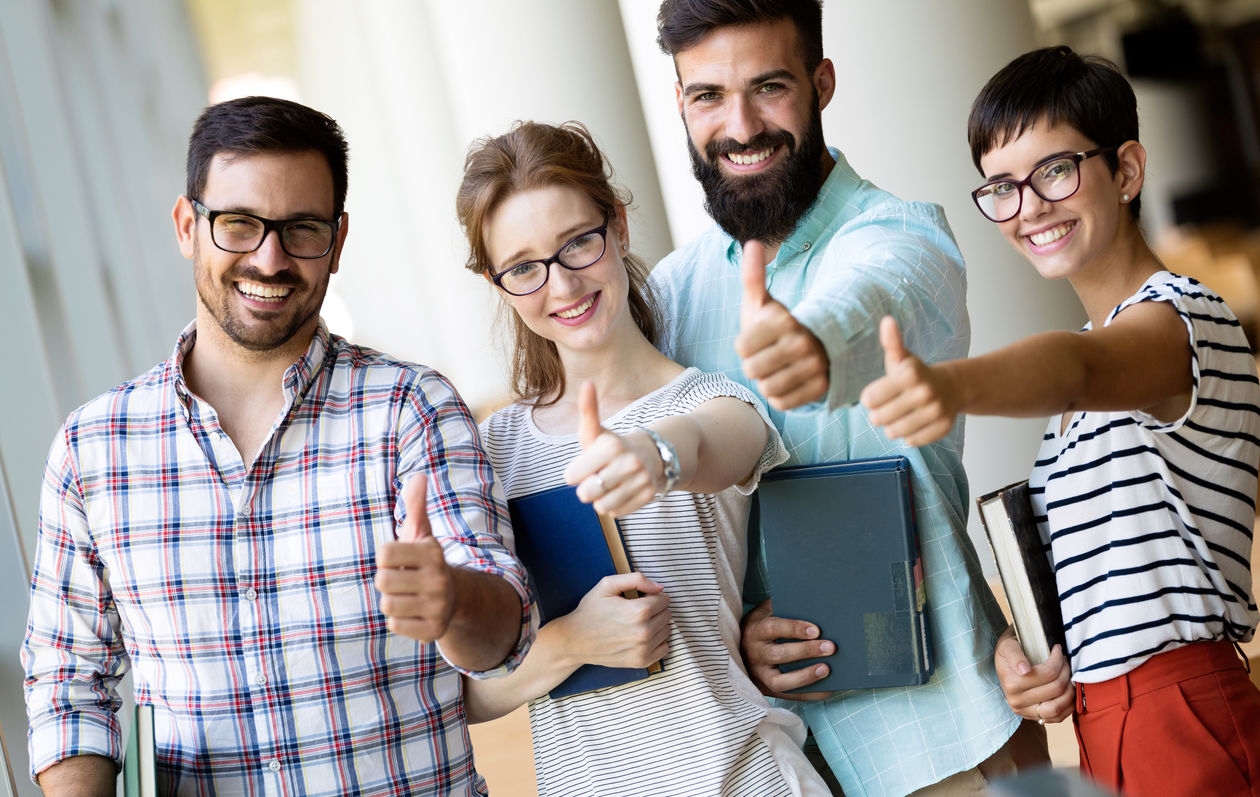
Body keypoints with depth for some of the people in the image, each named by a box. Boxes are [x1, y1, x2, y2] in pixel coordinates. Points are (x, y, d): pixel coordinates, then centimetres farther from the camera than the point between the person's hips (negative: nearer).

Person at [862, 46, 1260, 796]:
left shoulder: (1181, 317, -12)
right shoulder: (1100, 344, 17)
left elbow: (1079, 369, -37)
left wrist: (950, 387, -58)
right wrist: (1014, 644, -1)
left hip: (1186, 730, -9)